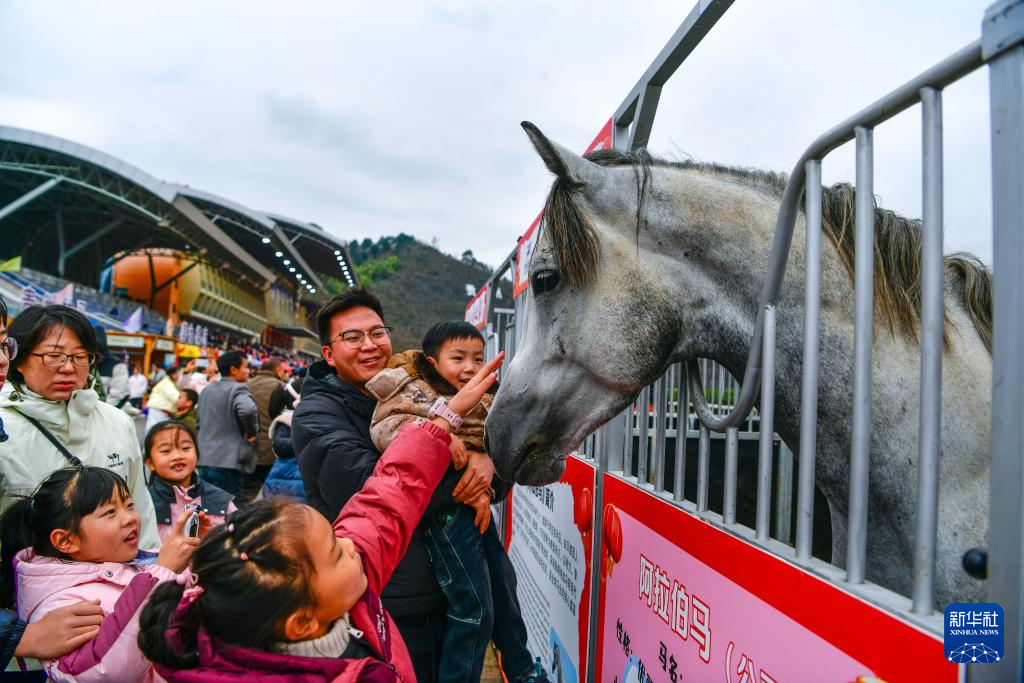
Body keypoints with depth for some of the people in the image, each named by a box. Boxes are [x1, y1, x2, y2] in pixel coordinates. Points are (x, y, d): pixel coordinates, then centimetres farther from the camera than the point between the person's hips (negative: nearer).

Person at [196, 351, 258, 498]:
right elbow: (248, 410, -32)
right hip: (229, 463, -8)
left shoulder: (206, 391, 16)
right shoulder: (238, 389, -11)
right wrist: (252, 432, -16)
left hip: (204, 461, 8)